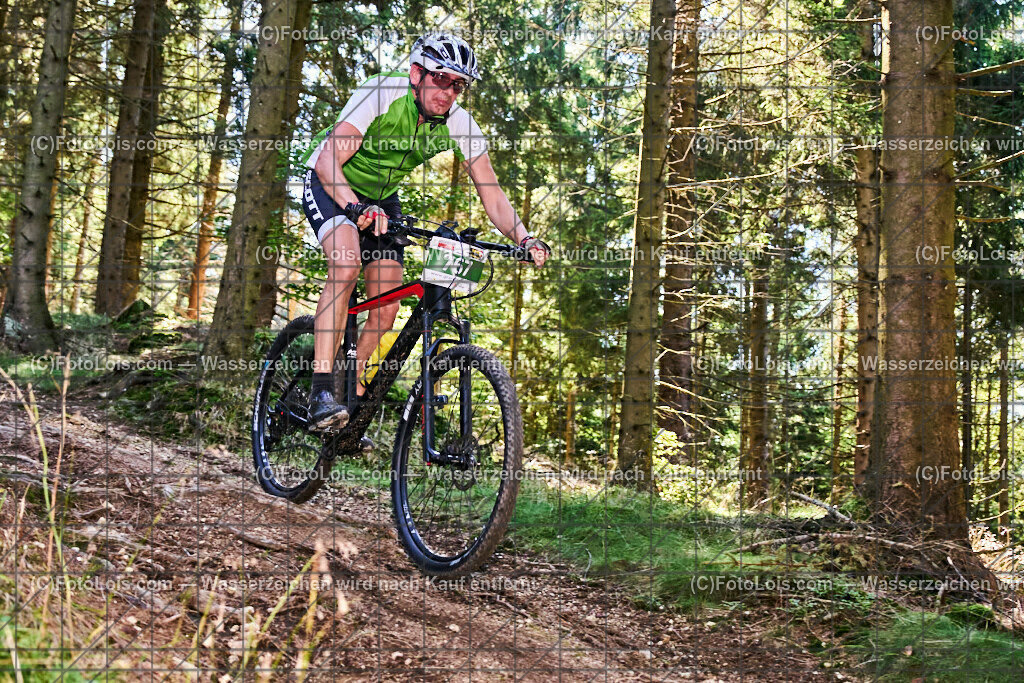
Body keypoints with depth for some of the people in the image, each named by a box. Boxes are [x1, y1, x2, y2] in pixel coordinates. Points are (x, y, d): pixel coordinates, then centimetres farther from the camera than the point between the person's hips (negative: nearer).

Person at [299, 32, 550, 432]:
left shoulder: (459, 124, -18)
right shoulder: (381, 95, -30)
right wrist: (358, 208, -55)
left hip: (381, 197, 5)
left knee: (386, 312, -4)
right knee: (346, 264, -34)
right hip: (330, 184, -5)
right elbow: (328, 162, -37)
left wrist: (524, 239, -32)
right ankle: (321, 393, -34)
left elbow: (491, 193, -15)